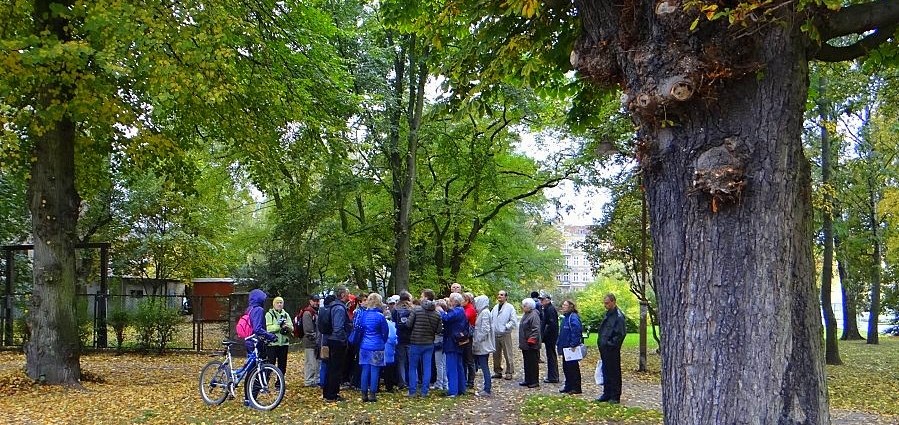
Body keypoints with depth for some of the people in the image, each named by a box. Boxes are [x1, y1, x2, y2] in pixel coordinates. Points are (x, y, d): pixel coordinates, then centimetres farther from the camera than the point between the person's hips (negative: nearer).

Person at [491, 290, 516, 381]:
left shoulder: (510, 307, -5)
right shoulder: (495, 307, 12)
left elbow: (514, 321, -9)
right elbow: (490, 318, 19)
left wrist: (506, 327, -13)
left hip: (505, 335, -6)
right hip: (495, 334, 6)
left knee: (508, 355, -2)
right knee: (496, 355, 11)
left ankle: (509, 372, 6)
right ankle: (498, 372, 21)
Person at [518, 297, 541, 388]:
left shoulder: (534, 315, -18)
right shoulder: (526, 315, 14)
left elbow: (536, 330, -24)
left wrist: (531, 340, -25)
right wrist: (521, 343, 23)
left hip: (531, 346, -10)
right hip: (525, 344, 10)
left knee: (533, 363, -3)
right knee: (527, 363, 16)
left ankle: (534, 381, 4)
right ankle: (528, 380, 25)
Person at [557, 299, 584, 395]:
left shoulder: (573, 317, -17)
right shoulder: (566, 317, 14)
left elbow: (576, 332, -25)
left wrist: (573, 344, -28)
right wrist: (559, 343, 18)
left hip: (571, 348, -10)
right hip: (565, 347, 10)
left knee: (573, 367, -2)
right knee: (566, 367, 16)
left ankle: (576, 388, 6)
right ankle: (568, 386, 26)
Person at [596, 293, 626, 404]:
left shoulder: (619, 316, -14)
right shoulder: (608, 314, 14)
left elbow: (620, 334, -18)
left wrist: (610, 344, -17)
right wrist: (601, 342, 13)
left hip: (612, 350, -9)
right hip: (604, 349, 9)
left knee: (614, 373, 0)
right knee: (606, 372, 15)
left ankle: (615, 396, 7)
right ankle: (607, 394, 24)